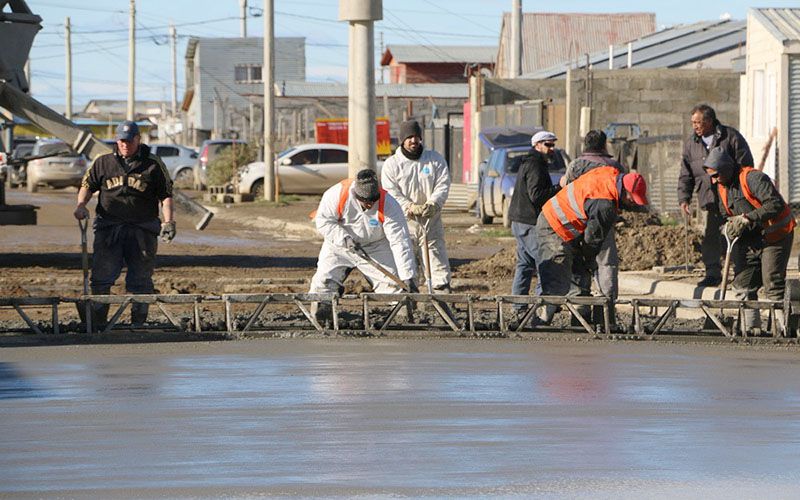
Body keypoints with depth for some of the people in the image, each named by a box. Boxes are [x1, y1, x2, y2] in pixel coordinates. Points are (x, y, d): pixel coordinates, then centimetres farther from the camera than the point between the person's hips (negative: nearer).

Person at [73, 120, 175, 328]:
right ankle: (97, 322, -1)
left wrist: (168, 221, -8)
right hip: (109, 228, 1)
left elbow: (166, 194, 5)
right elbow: (87, 185, 15)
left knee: (140, 280, 2)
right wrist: (81, 204, -6)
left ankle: (138, 324, 10)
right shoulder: (103, 162, 12)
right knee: (101, 278, -6)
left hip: (142, 230, 0)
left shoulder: (153, 164, 7)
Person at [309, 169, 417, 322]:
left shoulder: (389, 205, -26)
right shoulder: (337, 194, -26)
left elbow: (400, 242, -27)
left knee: (392, 283, -11)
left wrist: (407, 277, -30)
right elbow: (323, 221, -16)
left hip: (375, 249, 0)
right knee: (324, 281, -11)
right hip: (339, 246, 0)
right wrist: (344, 239, -31)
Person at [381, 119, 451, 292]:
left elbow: (443, 185, 1)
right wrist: (411, 207, -20)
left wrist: (433, 204, -18)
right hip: (404, 221, -1)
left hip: (431, 220, 1)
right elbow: (391, 192, -6)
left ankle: (443, 291, -1)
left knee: (437, 256, -2)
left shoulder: (435, 159, 9)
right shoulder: (391, 164, 3)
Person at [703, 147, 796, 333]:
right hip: (750, 240, 8)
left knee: (773, 286, -11)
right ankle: (751, 330, 10)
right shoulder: (722, 187, 7)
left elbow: (776, 204, -30)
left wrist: (748, 218, -33)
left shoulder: (753, 178, -21)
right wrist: (731, 225, -7)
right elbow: (726, 214, 17)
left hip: (775, 237, -8)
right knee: (742, 285, 4)